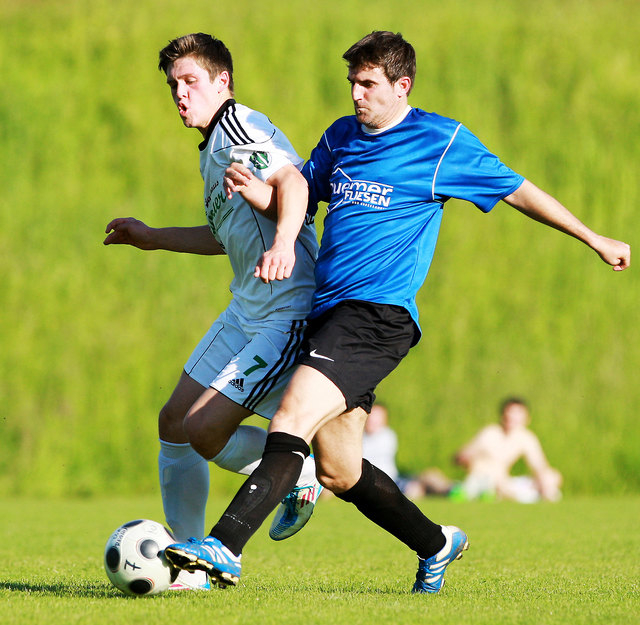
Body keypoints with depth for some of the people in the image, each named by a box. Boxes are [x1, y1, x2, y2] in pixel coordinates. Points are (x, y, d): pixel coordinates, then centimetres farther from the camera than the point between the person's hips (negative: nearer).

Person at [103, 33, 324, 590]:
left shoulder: (238, 126, -11)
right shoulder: (212, 149, 19)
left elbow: (291, 182, -29)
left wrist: (283, 242, -47)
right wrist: (153, 238, 37)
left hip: (290, 310, -10)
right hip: (248, 309, 10)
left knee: (205, 433, -16)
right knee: (175, 423, 8)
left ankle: (299, 477, 10)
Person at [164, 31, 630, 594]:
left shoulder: (442, 141, 1)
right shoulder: (341, 136, 18)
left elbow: (518, 191, 8)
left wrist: (595, 240, 13)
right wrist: (259, 192, -1)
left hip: (379, 314, -7)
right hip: (327, 313, 7)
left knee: (293, 417, -25)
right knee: (339, 472, 8)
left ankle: (225, 548, -33)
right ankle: (437, 545, 29)